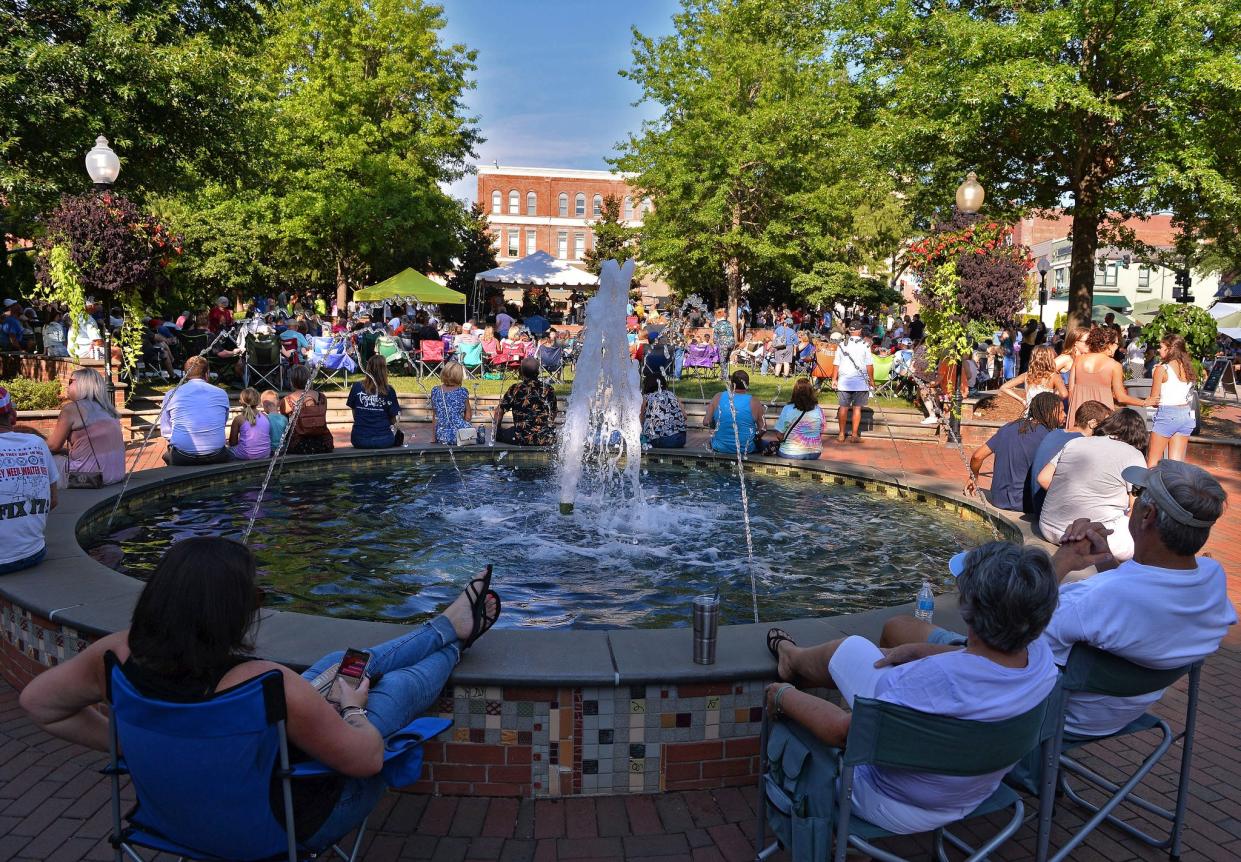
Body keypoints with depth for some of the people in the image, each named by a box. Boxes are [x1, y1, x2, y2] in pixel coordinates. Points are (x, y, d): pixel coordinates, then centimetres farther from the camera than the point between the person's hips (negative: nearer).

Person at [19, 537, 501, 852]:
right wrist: (349, 706, -7)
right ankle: (455, 638, 45)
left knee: (340, 661, 18)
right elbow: (366, 759, -28)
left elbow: (38, 702, -4)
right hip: (296, 827, -6)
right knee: (399, 685, 12)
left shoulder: (121, 657, -23)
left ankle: (450, 626, 40)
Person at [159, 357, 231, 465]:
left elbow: (165, 431, 6)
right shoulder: (222, 394, 5)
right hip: (216, 458, 1)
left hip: (181, 460, -1)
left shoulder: (171, 394, 1)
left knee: (167, 454, 33)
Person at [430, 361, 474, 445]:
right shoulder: (462, 392, -4)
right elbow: (468, 417, 2)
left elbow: (434, 416, 11)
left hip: (441, 436, 4)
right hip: (460, 435, -3)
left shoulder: (435, 391, 3)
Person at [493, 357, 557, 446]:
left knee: (496, 432, 18)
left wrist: (497, 427, 23)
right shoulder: (548, 389, 2)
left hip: (524, 440, -2)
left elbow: (499, 410, 4)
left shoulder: (515, 389, -4)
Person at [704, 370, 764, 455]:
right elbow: (763, 429, -7)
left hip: (720, 448, 1)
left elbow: (706, 422, -6)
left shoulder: (718, 397, -8)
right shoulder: (754, 402, -11)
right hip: (746, 449, -1)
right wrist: (755, 437, 15)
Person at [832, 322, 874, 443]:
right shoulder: (865, 345, -5)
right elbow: (869, 365, -5)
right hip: (860, 382, -2)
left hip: (844, 381, 2)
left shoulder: (842, 345, 2)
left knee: (843, 407, 6)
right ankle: (855, 435, 7)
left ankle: (841, 434, 10)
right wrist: (871, 380, 4)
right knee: (857, 408, 4)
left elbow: (836, 364, 4)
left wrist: (834, 379, 12)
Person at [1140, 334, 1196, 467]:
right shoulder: (1187, 368, 7)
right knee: (1177, 462, 8)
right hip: (1186, 413, 6)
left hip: (1167, 414, -6)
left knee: (1152, 461, 2)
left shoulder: (1162, 369, -9)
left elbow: (1154, 400, -7)